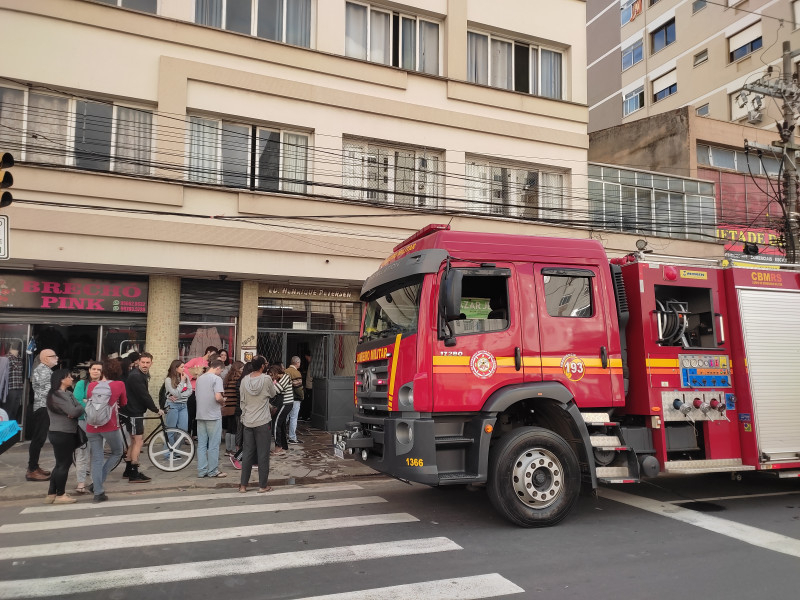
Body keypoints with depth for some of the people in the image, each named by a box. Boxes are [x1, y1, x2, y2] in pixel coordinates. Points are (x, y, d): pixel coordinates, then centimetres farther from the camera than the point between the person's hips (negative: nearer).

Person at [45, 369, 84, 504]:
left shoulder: (68, 394, 14)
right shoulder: (56, 395, -15)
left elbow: (80, 408, 4)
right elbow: (73, 411, -24)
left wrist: (75, 411, -15)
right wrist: (78, 409, -5)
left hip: (67, 433, 9)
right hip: (61, 434, -9)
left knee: (61, 464, 15)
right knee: (63, 464, -1)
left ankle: (52, 494, 23)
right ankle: (60, 495, 9)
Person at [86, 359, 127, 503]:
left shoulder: (92, 385, 4)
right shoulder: (119, 384, -4)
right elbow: (124, 403, 8)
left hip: (92, 427, 3)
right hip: (110, 426, -3)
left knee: (96, 459, 8)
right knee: (117, 452, 18)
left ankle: (98, 492, 7)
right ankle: (99, 482, 6)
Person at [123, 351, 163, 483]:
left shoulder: (143, 375, 13)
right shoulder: (135, 376, -19)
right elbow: (144, 396, -20)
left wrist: (154, 406, 9)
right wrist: (156, 410, -13)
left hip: (136, 411, 10)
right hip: (134, 412, -10)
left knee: (134, 441, 16)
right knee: (138, 441, -8)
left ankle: (128, 470, 25)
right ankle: (134, 474, -4)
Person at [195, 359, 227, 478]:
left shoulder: (199, 378, 11)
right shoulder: (217, 378, -11)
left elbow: (196, 395, 17)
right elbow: (218, 397, -22)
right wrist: (223, 401, 0)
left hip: (200, 415, 6)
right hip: (213, 416, -6)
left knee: (201, 444, 10)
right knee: (213, 445, 2)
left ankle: (202, 471, 14)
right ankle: (213, 471, 8)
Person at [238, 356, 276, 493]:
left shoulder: (244, 380, -1)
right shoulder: (266, 379, -12)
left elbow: (242, 400, 7)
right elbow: (273, 394, 4)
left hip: (247, 422, 4)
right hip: (263, 422, -4)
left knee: (247, 454, 11)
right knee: (263, 455, 5)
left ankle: (243, 485, 16)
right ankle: (263, 485, 11)